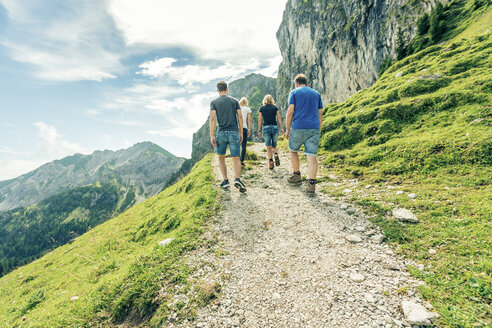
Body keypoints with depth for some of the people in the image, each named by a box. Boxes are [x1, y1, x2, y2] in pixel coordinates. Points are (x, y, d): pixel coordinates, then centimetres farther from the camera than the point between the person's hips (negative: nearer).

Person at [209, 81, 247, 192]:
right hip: (234, 133, 1)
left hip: (221, 133, 0)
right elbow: (240, 117, 5)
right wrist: (241, 133, 10)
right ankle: (237, 179, -21)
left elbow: (212, 118, -7)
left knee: (221, 158, 16)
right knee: (236, 159, 1)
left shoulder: (214, 102, 5)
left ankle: (225, 181, 11)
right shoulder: (234, 101, 10)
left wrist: (212, 135, -8)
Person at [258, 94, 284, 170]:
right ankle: (276, 155, -14)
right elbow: (279, 118, 3)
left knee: (269, 147, 4)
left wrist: (259, 131, 7)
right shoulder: (275, 107, 8)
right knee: (274, 146, 13)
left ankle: (271, 162, -4)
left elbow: (260, 120, 4)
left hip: (266, 128, -1)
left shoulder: (261, 108, 7)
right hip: (275, 127, 1)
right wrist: (282, 128, 4)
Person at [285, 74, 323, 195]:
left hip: (298, 127, -3)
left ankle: (297, 176, 25)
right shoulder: (316, 94, 18)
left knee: (293, 151, 19)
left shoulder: (294, 92, 6)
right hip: (314, 128, 3)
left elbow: (290, 111, -4)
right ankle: (311, 184, -7)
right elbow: (320, 114, 15)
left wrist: (287, 129, 2)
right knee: (312, 156, -1)